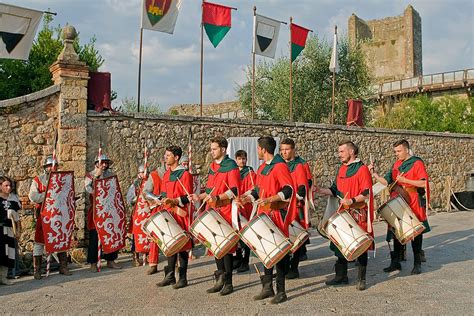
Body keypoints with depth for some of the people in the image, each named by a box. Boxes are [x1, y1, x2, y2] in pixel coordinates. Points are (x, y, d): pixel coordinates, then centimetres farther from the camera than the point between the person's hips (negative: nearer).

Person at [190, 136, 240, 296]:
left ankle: (228, 283, 6)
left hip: (225, 212, -8)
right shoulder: (212, 167, 18)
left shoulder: (231, 166, -6)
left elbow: (234, 190, -15)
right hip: (212, 211, 8)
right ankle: (220, 279, 20)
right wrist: (200, 196, 7)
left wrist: (218, 198, -26)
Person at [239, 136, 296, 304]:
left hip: (277, 215, -8)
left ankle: (281, 292, 8)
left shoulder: (280, 166, -12)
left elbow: (289, 189, -19)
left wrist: (270, 199, -26)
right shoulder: (262, 168, 15)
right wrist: (249, 197, 5)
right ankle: (267, 287, 22)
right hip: (264, 214, 8)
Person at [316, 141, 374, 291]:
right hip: (343, 214, 7)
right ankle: (341, 276, 22)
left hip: (359, 215, -7)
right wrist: (321, 190, 1)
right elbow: (335, 190, 16)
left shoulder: (362, 169, -9)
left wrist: (352, 201, -29)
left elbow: (366, 194, -15)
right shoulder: (341, 169, 14)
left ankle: (361, 279, 15)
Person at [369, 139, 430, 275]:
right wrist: (374, 174, -2)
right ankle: (395, 262, 19)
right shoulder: (396, 165, 12)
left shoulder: (417, 163, -7)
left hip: (413, 205, -6)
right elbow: (387, 182, 11)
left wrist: (404, 180, -20)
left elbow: (423, 183, -16)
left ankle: (417, 264, 15)